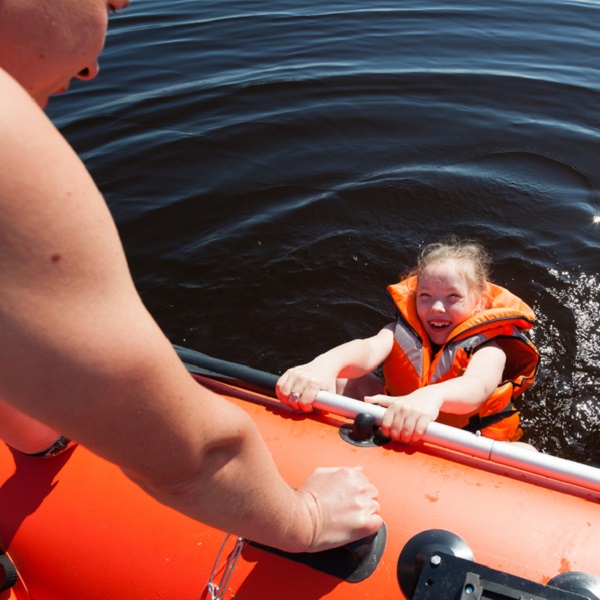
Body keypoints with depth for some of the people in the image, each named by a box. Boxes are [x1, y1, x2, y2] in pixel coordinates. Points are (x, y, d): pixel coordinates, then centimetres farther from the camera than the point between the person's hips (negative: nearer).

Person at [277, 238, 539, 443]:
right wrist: (326, 363, -56)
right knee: (346, 381, -13)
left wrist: (432, 396, -65)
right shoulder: (404, 330, -9)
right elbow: (369, 349, -31)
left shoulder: (488, 347, -16)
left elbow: (478, 385, -40)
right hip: (398, 433, 2)